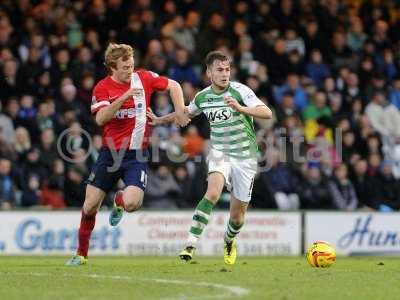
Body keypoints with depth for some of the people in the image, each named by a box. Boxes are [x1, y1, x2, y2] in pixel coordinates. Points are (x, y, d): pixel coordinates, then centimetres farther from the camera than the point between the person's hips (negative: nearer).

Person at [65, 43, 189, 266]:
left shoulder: (143, 78, -2)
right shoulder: (103, 87, -6)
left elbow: (173, 85, 12)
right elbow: (101, 119, -20)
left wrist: (180, 110, 0)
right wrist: (123, 97, -29)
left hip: (136, 154, 0)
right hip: (109, 153, 1)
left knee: (132, 203, -21)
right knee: (90, 206, 1)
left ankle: (119, 201, 18)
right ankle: (82, 254, 20)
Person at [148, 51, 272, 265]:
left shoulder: (240, 91, -12)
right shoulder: (202, 97, 2)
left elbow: (267, 113, -23)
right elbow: (187, 112, 25)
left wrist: (241, 108, -36)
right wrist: (160, 120, 28)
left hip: (245, 157, -1)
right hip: (219, 153, 2)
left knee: (237, 216, 5)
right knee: (212, 193, -30)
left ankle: (229, 241, 41)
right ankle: (191, 245, -30)